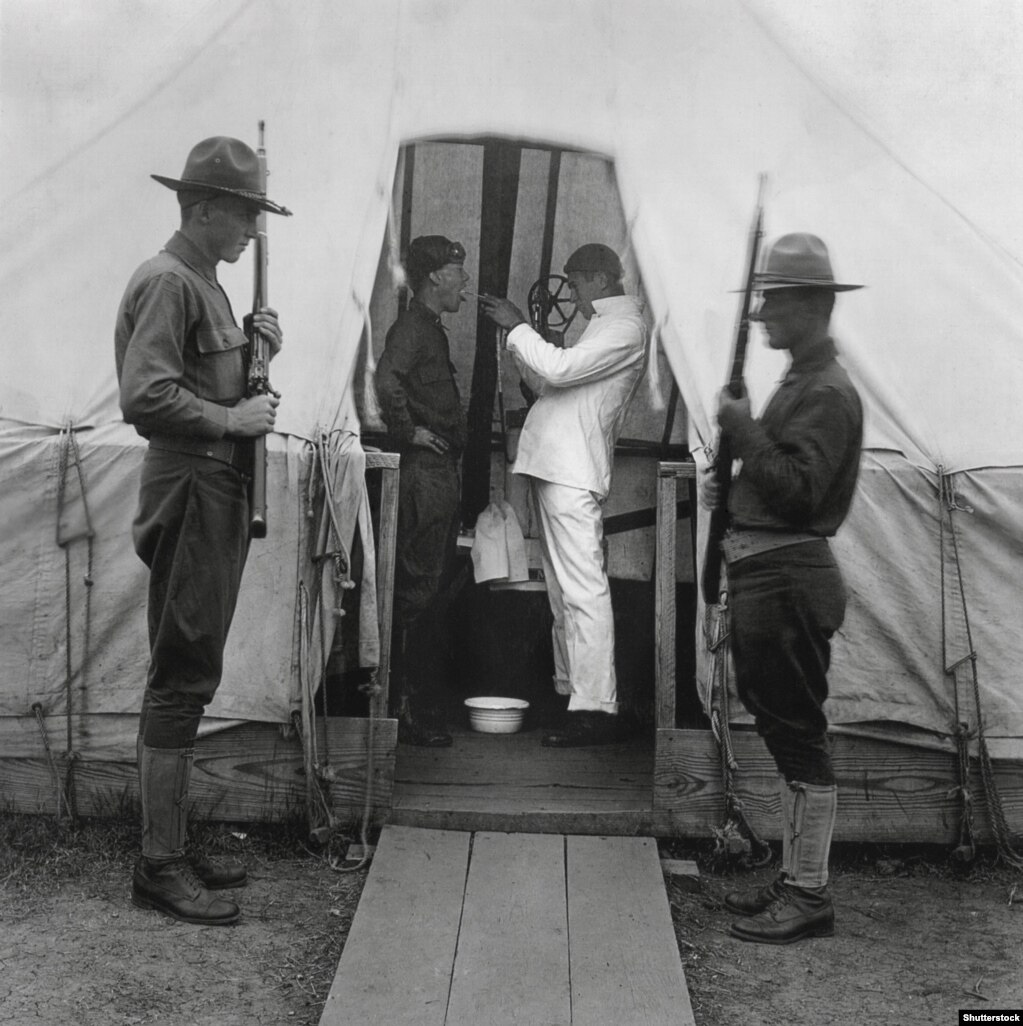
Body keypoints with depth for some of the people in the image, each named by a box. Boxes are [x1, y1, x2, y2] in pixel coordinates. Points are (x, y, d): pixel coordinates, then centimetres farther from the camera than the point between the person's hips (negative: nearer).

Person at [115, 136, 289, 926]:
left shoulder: (202, 283, 19)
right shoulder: (168, 280, -12)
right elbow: (145, 395, -23)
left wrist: (256, 350, 7)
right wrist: (231, 420, -17)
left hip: (219, 492, 10)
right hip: (190, 491, -10)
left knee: (190, 676, 13)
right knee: (182, 677, -6)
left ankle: (173, 849, 23)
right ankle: (159, 867, 3)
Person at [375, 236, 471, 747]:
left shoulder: (432, 329, 20)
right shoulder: (411, 327, -11)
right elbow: (387, 380, -29)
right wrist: (407, 432, -20)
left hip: (441, 473, 10)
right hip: (422, 472, -10)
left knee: (433, 589, 14)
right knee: (417, 589, -7)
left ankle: (422, 701, 23)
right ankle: (405, 708, -1)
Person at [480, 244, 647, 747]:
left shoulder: (625, 327, -8)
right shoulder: (603, 325, 24)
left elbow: (558, 369, -20)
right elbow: (550, 383, 24)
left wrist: (515, 326, -8)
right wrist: (517, 334, 15)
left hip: (573, 470, -10)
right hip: (555, 464, 10)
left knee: (583, 590, -13)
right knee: (562, 589, 14)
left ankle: (596, 709, -13)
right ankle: (570, 688, 23)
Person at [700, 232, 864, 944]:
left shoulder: (827, 392, -13)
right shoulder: (802, 382, 19)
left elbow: (798, 490, -22)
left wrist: (745, 430, -18)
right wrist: (730, 485, 12)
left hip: (787, 578, -11)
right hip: (767, 575, 11)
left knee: (798, 734, -3)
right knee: (783, 730, 15)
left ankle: (810, 897, 7)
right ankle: (795, 879, 27)